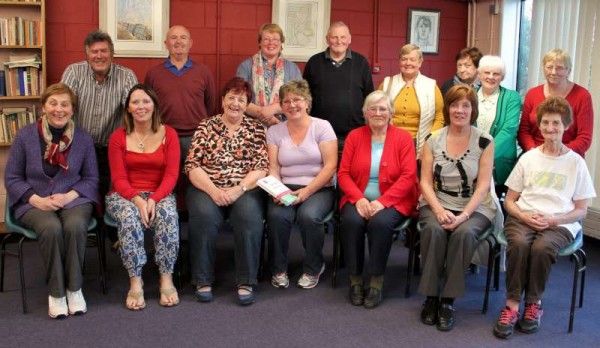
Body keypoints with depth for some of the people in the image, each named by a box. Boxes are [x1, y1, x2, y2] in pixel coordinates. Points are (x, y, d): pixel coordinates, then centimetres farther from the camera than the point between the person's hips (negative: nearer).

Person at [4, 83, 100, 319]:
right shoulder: (25, 136, 0)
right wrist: (37, 200, -13)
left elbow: (91, 178, 7)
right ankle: (55, 292, -15)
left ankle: (74, 288, -14)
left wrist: (69, 196, -12)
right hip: (34, 202, -1)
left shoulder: (83, 138, 3)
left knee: (75, 226, -33)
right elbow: (11, 178, 3)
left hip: (74, 199, 1)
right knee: (51, 228, -33)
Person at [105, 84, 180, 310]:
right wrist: (137, 200, -23)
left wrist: (153, 199, -21)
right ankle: (135, 282, -27)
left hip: (159, 194, 0)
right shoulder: (118, 137, 2)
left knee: (168, 214, -34)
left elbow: (171, 175, -4)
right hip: (124, 195, 0)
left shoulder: (168, 134, 3)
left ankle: (167, 280, -25)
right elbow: (119, 179, -4)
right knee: (129, 216, -35)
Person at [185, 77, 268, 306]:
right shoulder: (205, 127, 10)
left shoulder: (257, 129, 10)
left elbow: (261, 168, 0)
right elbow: (192, 166, 1)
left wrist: (238, 190, -15)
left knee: (249, 216, -32)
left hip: (245, 190, 0)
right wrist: (213, 191, -15)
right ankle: (203, 280, -15)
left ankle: (246, 283, -20)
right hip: (207, 189, 0)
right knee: (204, 216, -31)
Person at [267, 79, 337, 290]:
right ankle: (278, 269, -6)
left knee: (309, 215, -33)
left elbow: (330, 166, -8)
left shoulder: (322, 127, 0)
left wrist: (306, 191, -17)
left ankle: (313, 269, -6)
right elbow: (273, 167, 3)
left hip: (318, 189, -2)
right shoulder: (274, 131, 9)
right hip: (286, 188, 2)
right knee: (276, 215, -30)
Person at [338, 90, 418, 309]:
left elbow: (408, 176, -7)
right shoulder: (354, 136, 8)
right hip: (359, 199, 2)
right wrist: (359, 198, -15)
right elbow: (343, 173, 3)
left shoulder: (403, 138, 1)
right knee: (351, 221, -29)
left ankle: (376, 281, -15)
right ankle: (355, 279, -12)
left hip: (392, 201, -2)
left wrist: (382, 201, -19)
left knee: (380, 223, -33)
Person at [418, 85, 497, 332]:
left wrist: (464, 215, -18)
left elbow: (483, 186, -5)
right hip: (436, 204, 1)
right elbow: (425, 182, 1)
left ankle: (448, 301, -20)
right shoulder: (433, 140, 4)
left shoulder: (484, 142, 0)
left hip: (474, 207, -1)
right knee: (433, 230, -31)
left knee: (464, 232, -32)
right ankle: (431, 297, -17)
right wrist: (439, 211, -15)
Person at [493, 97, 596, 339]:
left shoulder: (576, 162, 8)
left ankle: (534, 304, -13)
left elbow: (581, 210, 7)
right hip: (523, 218, 2)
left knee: (542, 247, -34)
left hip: (559, 224, -1)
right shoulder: (528, 158, 13)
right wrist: (524, 216, -9)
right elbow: (509, 201, 12)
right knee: (518, 243, -32)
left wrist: (553, 219, -11)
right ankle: (512, 305, -22)